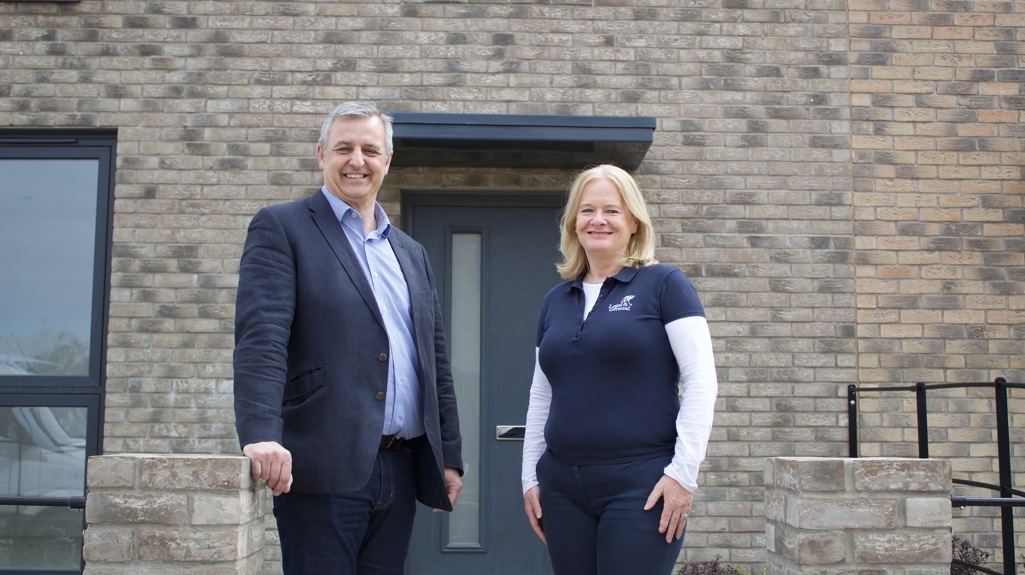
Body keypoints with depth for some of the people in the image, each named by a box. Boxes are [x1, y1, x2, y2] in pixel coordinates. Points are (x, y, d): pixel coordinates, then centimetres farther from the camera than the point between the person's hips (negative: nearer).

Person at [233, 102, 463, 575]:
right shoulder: (281, 228, 1)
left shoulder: (411, 253, 19)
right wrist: (261, 434, -26)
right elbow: (261, 336, -13)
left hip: (399, 472, 6)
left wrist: (449, 457, 14)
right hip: (323, 470, -5)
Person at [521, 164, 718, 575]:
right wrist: (530, 477, 13)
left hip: (640, 486, -5)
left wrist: (683, 471, -12)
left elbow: (702, 383, -7)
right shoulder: (556, 301, 13)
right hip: (561, 487, 5)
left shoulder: (663, 284, -3)